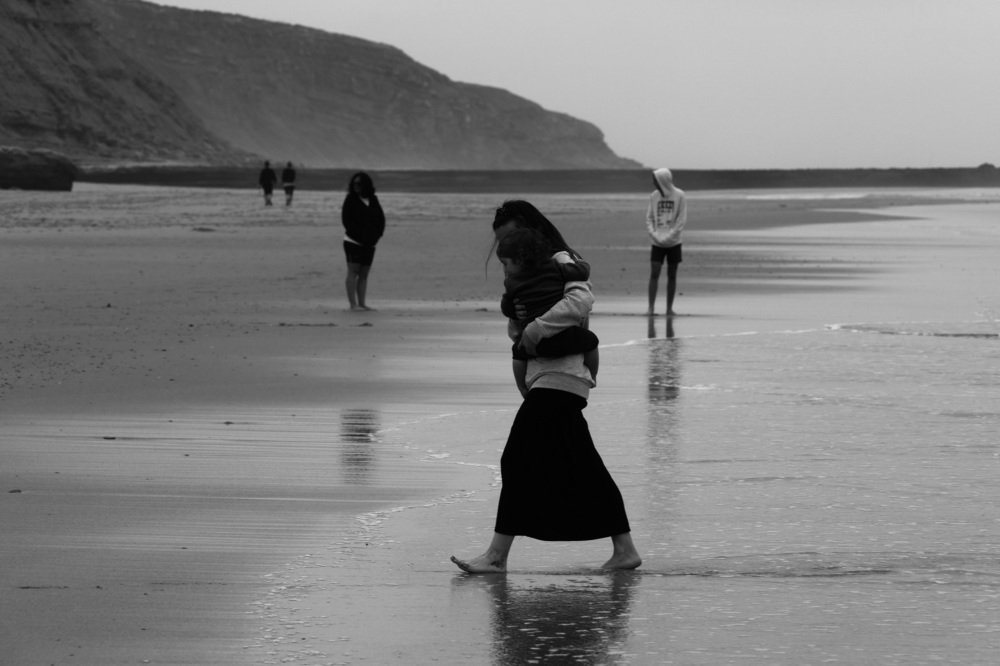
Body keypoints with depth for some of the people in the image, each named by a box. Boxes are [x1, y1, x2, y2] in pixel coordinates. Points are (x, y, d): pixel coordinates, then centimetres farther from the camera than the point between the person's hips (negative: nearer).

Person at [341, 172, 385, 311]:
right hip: (353, 241, -5)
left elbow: (381, 219, 12)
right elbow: (346, 220, -8)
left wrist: (377, 234, -4)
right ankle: (353, 303, -10)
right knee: (353, 271, -7)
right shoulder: (351, 199, -2)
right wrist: (359, 235, -14)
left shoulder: (373, 200, 10)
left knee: (364, 273, 5)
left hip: (369, 243, 5)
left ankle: (362, 303, 7)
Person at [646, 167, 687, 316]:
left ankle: (669, 308, 12)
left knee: (672, 276, 4)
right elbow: (649, 218, 7)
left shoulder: (679, 196, -3)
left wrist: (669, 237, -13)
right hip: (657, 242, 1)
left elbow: (682, 220, -6)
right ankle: (651, 307, -8)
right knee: (654, 274, -8)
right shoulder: (654, 196, 5)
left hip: (673, 242, -1)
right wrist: (653, 234, -9)